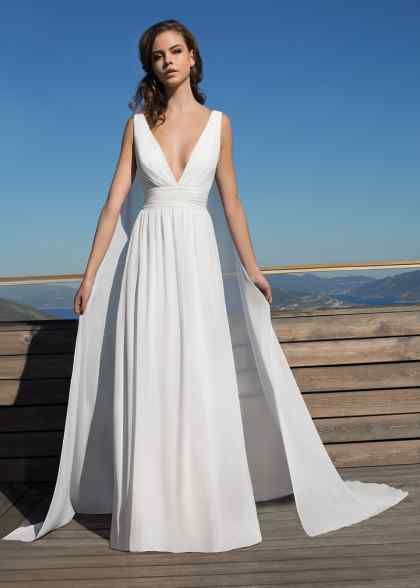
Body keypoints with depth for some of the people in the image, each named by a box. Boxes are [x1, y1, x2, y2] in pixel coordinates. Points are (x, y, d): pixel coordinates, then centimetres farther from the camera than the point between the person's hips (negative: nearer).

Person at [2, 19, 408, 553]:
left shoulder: (218, 122, 9)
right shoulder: (138, 123, 8)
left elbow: (230, 200, 8)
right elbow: (115, 201, 5)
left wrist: (251, 267, 1)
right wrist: (90, 274, 0)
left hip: (198, 257, 0)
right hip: (148, 256, 0)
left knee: (203, 384, -2)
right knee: (148, 384, -2)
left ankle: (210, 509, 12)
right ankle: (152, 513, 9)